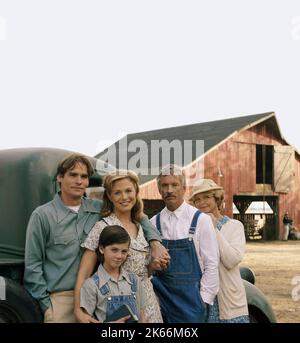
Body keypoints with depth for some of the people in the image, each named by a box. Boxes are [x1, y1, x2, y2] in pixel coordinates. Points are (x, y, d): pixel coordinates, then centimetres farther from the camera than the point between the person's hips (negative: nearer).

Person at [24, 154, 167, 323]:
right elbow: (33, 265, -2)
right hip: (61, 299, -3)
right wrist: (45, 304, -7)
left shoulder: (99, 209, 5)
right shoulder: (42, 215, -4)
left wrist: (155, 241, 2)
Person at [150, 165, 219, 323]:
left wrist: (203, 300, -7)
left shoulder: (201, 220, -5)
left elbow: (211, 264, -5)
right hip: (161, 296, 2)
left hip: (190, 299, -2)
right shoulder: (153, 222, 3)